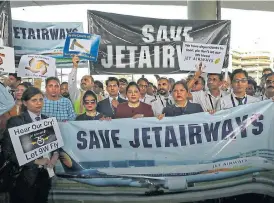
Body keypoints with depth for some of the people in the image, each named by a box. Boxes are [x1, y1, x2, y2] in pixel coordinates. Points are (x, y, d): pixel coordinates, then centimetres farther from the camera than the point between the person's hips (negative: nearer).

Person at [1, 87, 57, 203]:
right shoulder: (15, 122, -9)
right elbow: (8, 152, -14)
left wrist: (55, 156, -10)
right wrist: (35, 161, -19)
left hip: (44, 175, 5)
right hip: (25, 177, -5)